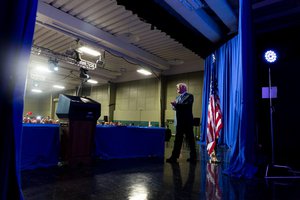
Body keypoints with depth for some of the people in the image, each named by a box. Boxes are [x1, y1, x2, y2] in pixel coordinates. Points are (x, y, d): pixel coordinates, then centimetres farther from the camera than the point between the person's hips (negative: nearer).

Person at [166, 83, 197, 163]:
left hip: (187, 121, -6)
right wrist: (174, 106, -6)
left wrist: (176, 104, -24)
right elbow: (176, 107, 14)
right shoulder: (178, 97, 17)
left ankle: (193, 157, 16)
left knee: (190, 139, 4)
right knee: (178, 139, 8)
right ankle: (174, 156, 13)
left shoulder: (189, 96, -5)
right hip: (179, 121, 7)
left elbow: (187, 105, -21)